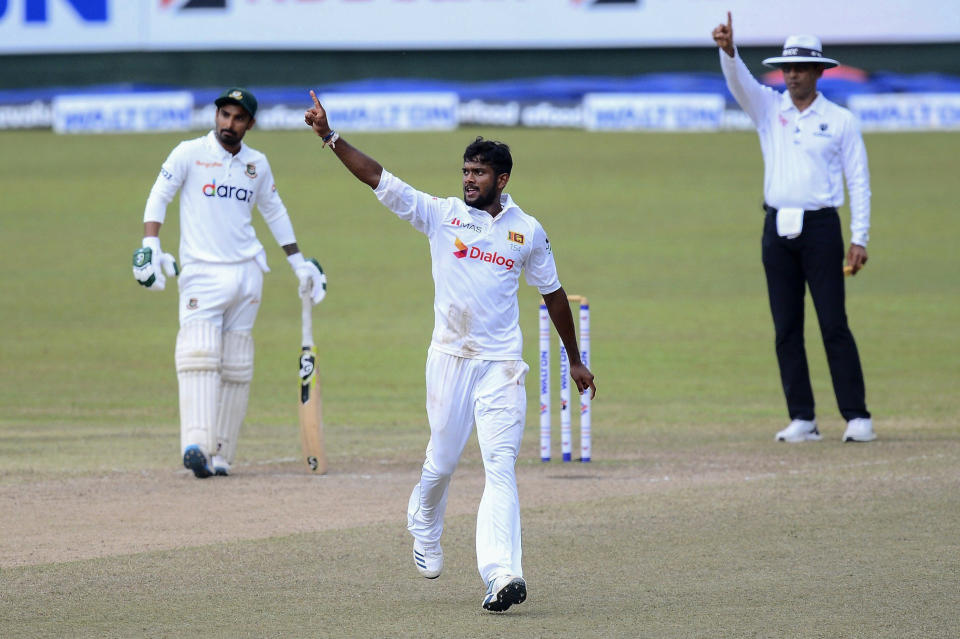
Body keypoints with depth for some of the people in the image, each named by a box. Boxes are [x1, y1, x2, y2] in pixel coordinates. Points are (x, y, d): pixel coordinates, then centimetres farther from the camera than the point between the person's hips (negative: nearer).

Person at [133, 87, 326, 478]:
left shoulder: (257, 164, 12)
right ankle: (196, 444, -32)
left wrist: (298, 263, 24)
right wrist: (150, 247, -20)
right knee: (199, 353, -20)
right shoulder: (189, 154, 0)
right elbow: (158, 197, -5)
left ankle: (220, 455, 4)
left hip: (246, 271, 4)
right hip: (201, 273, -4)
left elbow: (274, 212, 24)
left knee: (236, 368, 2)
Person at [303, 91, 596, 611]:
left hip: (501, 363, 0)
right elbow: (378, 179, -5)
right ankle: (423, 531, 38)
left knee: (501, 465, -11)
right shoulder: (441, 215, 2)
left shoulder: (528, 232, 6)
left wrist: (575, 360, 20)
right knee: (442, 459, 7)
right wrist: (330, 138, -15)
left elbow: (553, 294, 16)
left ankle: (500, 573, -22)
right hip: (449, 356, 0)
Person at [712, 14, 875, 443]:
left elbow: (859, 181, 3)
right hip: (778, 228, 3)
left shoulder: (840, 120, 3)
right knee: (786, 328, 2)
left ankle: (857, 416, -7)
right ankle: (802, 419, 6)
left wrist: (859, 238, -4)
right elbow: (739, 81, -9)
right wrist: (728, 49, -30)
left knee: (834, 324, -7)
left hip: (821, 228, -3)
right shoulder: (768, 109, 9)